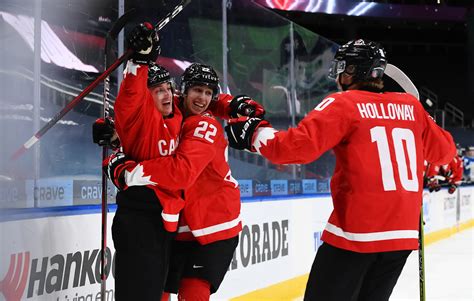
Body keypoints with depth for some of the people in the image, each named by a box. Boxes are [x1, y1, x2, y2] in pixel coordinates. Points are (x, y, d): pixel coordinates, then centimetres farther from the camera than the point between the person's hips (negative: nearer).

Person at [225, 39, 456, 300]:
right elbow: (444, 151, 20)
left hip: (357, 231, -6)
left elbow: (299, 146, -16)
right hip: (402, 233, 6)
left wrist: (255, 133, -3)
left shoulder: (344, 104, -5)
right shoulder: (411, 105, 10)